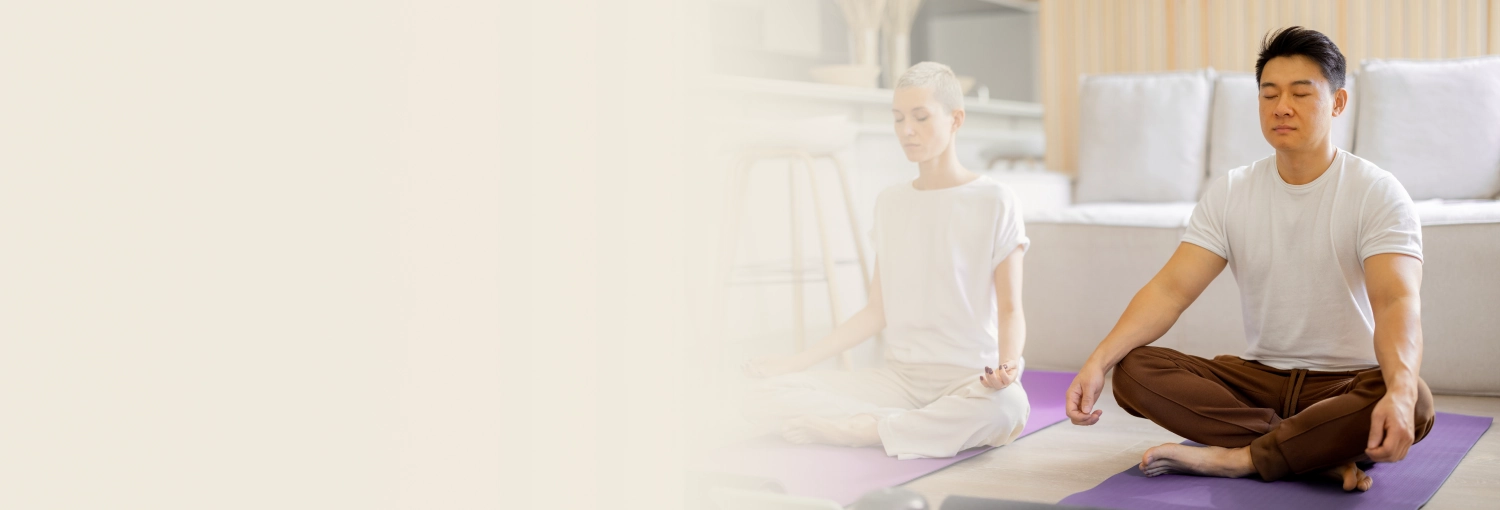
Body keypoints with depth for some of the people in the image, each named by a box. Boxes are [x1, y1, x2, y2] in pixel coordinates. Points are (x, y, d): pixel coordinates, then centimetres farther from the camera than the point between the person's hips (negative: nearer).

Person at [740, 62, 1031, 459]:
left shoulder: (993, 201, -1)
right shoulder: (890, 203, 14)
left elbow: (1010, 308, -3)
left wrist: (1007, 363, -25)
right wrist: (798, 361, 8)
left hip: (971, 379, -4)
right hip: (900, 377, 4)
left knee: (1006, 409, -42)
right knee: (763, 399, -16)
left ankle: (865, 429, -23)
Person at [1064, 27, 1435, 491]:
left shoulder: (1377, 193, -10)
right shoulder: (1229, 194, 1)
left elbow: (1396, 301, -25)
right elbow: (1171, 289, -8)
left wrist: (1400, 389, -47)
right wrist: (1098, 360, -25)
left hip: (1347, 383, -3)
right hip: (1259, 377, 4)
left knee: (1415, 404, -37)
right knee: (1133, 369, -20)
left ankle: (1235, 458, -24)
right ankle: (1320, 456, -23)